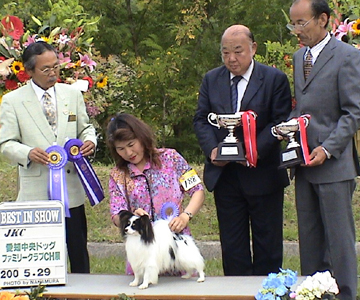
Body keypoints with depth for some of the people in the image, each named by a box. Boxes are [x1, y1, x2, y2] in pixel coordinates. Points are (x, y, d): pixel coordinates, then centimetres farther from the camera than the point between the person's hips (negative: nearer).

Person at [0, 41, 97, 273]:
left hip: (72, 187, 3)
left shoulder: (73, 95, 11)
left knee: (79, 254, 7)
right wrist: (28, 153, -20)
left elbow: (85, 128, 20)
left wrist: (90, 141, -4)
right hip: (36, 192, -3)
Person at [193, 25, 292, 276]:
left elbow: (281, 121, -7)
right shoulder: (211, 80, 8)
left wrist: (257, 149, -20)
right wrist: (212, 149, -12)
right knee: (232, 244, 7)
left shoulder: (275, 79, -3)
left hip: (263, 174, -3)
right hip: (225, 176, 3)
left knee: (267, 243, 6)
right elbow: (201, 119, 6)